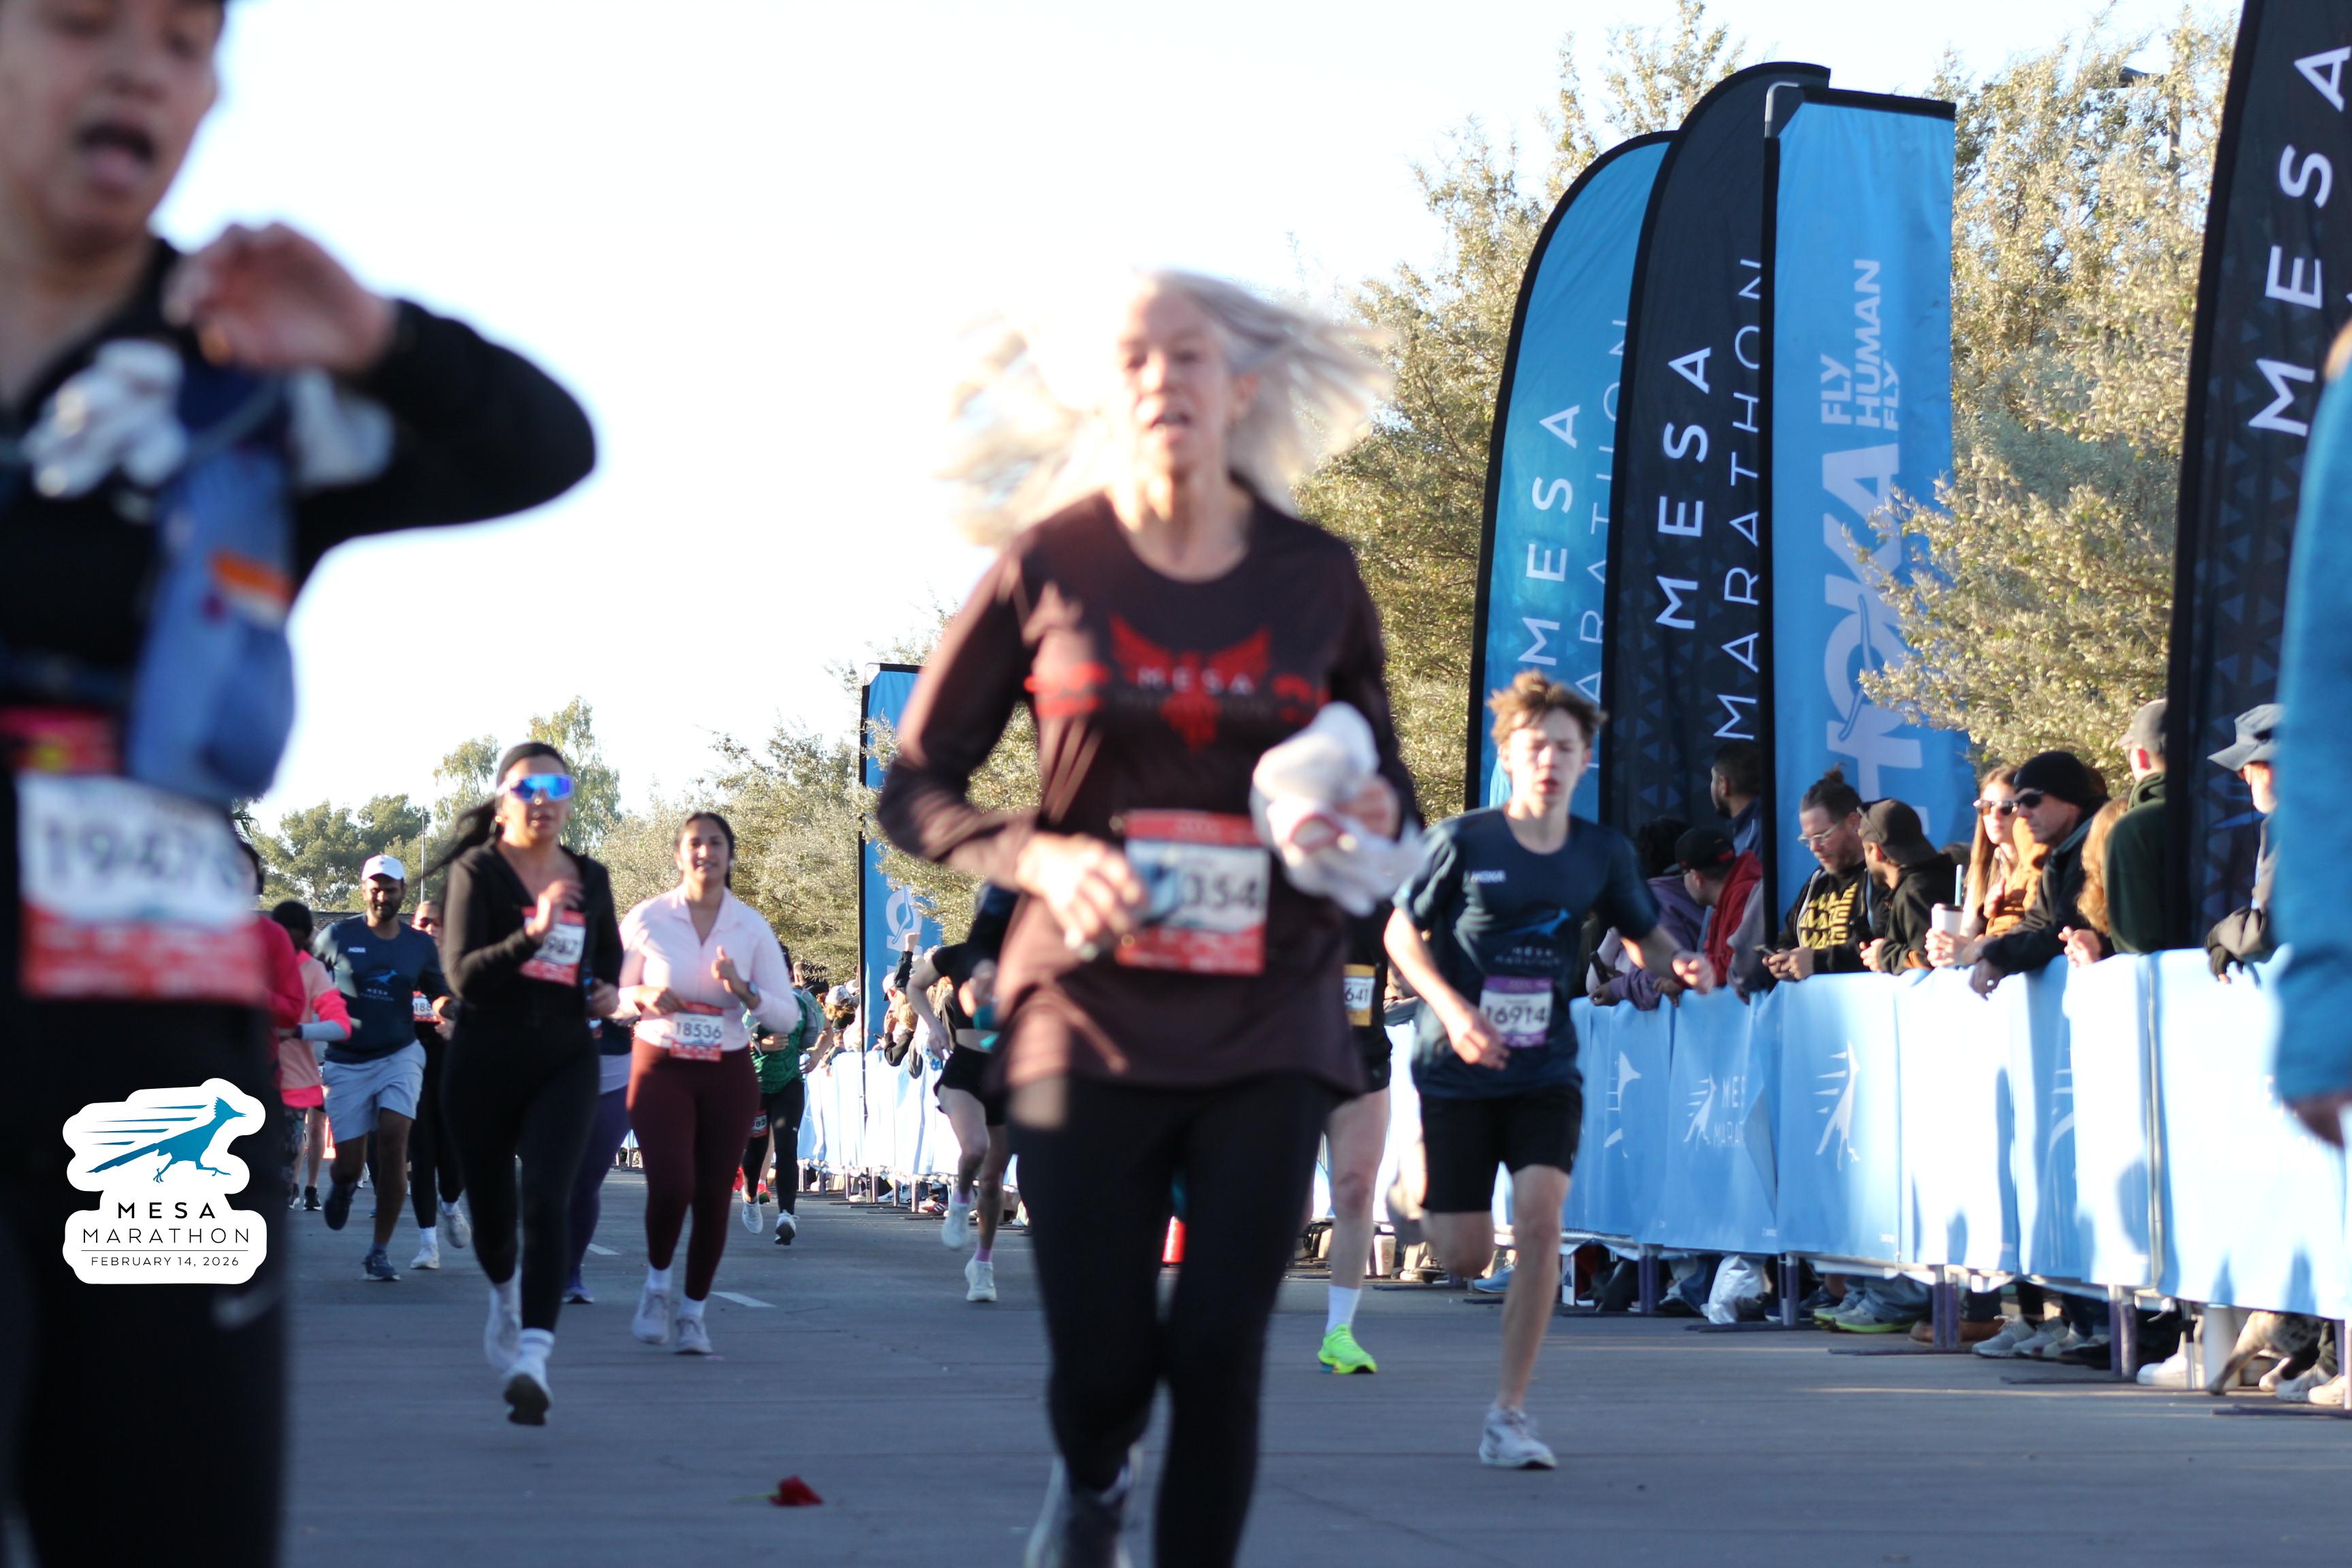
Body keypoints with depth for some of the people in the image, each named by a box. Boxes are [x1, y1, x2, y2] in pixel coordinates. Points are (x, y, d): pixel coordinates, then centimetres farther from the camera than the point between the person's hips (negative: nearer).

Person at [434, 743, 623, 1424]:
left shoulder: (590, 878, 9)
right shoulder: (478, 871, -5)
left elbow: (610, 957, 27)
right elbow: (463, 974, -16)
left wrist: (609, 992, 4)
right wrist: (533, 934, -30)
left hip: (564, 1065, 1)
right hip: (485, 1064, -1)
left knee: (546, 1203, -19)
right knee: (491, 1210, 12)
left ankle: (531, 1358, -29)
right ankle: (505, 1296, 47)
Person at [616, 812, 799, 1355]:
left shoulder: (752, 928, 1)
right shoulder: (647, 919, -2)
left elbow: (788, 1014, 0)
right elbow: (613, 996, 5)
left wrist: (744, 991, -18)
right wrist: (644, 999, -16)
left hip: (727, 1073, 2)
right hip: (661, 1067, -2)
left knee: (713, 1197, 2)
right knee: (671, 1184, -18)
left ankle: (693, 1310, 22)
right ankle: (657, 1284, 10)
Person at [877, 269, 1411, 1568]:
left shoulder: (1316, 579, 3)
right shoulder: (1050, 566, -3)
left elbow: (1381, 779, 17)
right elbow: (916, 790, 3)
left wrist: (1376, 813, -7)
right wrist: (1039, 858, -16)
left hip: (1269, 1026, 1)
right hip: (1090, 1020, -1)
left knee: (1220, 1353, -7)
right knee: (1100, 1369, 2)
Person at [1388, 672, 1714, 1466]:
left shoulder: (1602, 853, 0)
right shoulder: (1461, 841, -8)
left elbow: (1644, 933, 13)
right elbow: (1401, 931, -1)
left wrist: (1681, 965, -11)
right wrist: (1451, 1008, -17)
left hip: (1547, 1072, 2)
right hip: (1459, 1072, -2)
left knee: (1539, 1219, -19)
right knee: (1465, 1257, -1)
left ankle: (1509, 1413, -10)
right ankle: (1419, 1189, 39)